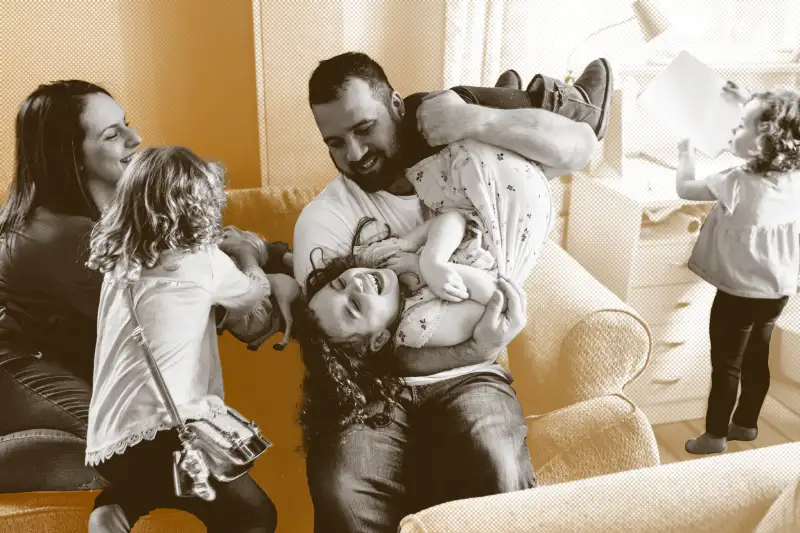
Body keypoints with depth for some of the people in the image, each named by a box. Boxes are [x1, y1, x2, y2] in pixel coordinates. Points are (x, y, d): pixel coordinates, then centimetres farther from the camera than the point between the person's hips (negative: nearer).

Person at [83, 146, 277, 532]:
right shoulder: (201, 262, -5)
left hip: (109, 438, 7)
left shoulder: (117, 266, 10)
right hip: (161, 429, -7)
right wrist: (246, 254, 33)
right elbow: (254, 296, 16)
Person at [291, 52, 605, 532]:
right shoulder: (322, 222, -5)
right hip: (374, 387, 0)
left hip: (466, 379, 1)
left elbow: (579, 147, -7)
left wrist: (476, 121, -20)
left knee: (497, 472, -31)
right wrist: (473, 351, -21)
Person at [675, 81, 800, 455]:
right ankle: (746, 424, 36)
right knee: (757, 359, 20)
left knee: (726, 365, 7)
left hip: (740, 292, -7)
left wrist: (686, 150, 1)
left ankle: (715, 435, 18)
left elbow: (685, 188, -14)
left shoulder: (737, 184, -25)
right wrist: (750, 103, 15)